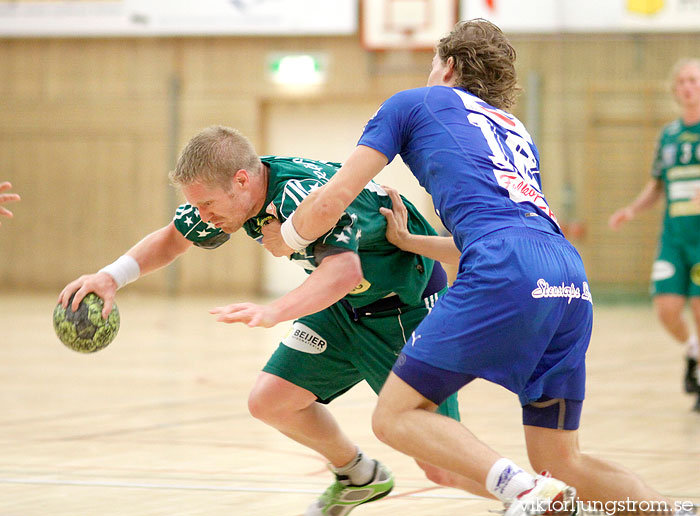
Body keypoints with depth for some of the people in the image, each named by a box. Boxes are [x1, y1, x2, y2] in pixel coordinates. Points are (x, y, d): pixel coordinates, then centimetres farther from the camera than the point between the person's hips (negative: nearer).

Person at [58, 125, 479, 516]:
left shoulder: (305, 194, -34)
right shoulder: (232, 191, -8)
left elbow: (344, 271, -51)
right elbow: (172, 239, 7)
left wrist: (272, 313, -64)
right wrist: (112, 276, -9)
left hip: (408, 304, -8)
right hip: (345, 306, 8)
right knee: (270, 401, 3)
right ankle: (357, 478, 26)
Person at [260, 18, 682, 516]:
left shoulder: (413, 103, 19)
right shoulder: (516, 131, 36)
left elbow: (331, 202, 15)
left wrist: (284, 240, 34)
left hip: (506, 274, -6)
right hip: (570, 277, 6)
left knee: (395, 416, 1)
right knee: (562, 463, 11)